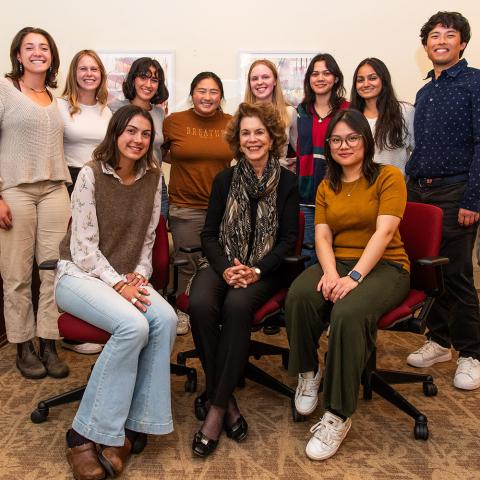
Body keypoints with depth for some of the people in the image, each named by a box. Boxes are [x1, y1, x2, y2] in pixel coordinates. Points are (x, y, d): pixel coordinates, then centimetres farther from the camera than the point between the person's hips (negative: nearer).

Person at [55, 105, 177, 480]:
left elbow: (148, 238, 10)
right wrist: (119, 285, -19)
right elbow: (84, 246, -13)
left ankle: (134, 423, -14)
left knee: (166, 319, -27)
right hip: (79, 275, -5)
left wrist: (139, 276, -6)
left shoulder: (152, 177, 5)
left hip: (126, 276, 5)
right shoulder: (91, 174, -9)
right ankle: (85, 433, -18)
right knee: (134, 325, -33)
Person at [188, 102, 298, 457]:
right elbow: (209, 234, 6)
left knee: (237, 305, -35)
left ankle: (217, 407, -23)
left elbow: (288, 238, 0)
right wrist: (225, 269, -14)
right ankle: (227, 399, -16)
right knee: (200, 304, -31)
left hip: (265, 269, -2)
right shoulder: (225, 179, 9)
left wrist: (257, 270, -16)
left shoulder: (287, 182, 4)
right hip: (222, 265, 2)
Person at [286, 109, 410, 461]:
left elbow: (383, 233, -12)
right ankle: (309, 371, -5)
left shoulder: (389, 177, 1)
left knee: (349, 312, -36)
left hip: (384, 266, -4)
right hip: (337, 263, 4)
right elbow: (322, 235, 3)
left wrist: (354, 277, -25)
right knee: (299, 296, -30)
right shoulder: (326, 187, 16)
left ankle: (339, 414, -22)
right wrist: (330, 273, -18)